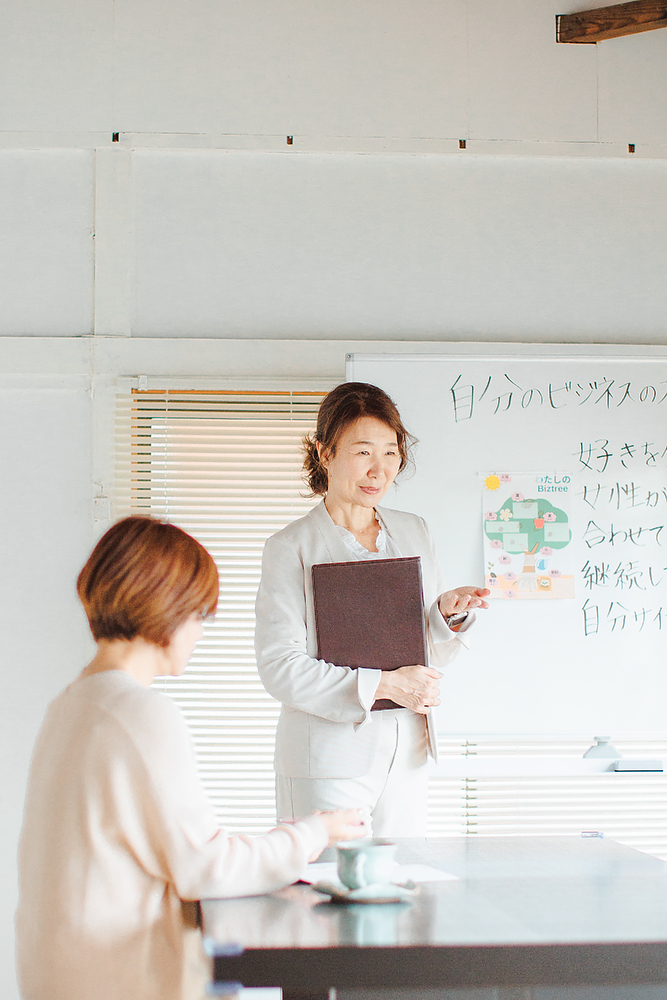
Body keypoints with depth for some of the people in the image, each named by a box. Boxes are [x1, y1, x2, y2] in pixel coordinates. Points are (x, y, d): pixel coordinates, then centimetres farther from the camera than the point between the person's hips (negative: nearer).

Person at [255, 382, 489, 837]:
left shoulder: (414, 532, 12)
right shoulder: (291, 547, -5)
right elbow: (280, 669, -13)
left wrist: (450, 613, -5)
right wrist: (382, 685, -17)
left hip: (405, 760, 5)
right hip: (329, 760, -5)